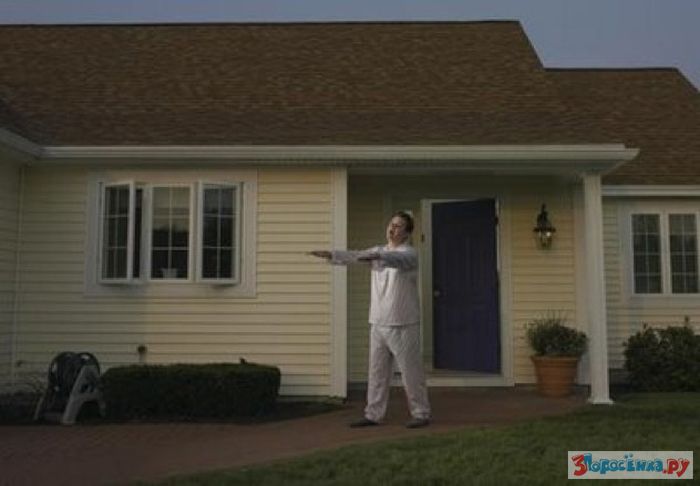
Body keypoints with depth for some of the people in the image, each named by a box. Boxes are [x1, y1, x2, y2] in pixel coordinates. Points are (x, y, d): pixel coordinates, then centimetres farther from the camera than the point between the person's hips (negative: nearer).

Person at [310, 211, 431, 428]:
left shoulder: (409, 254, -8)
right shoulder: (379, 251, 14)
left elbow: (396, 259, -30)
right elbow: (355, 256, 6)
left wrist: (376, 256, -49)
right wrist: (331, 255, -11)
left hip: (402, 324, -6)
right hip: (378, 323, 7)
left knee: (411, 371, 0)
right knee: (377, 371, 9)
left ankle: (421, 414, 12)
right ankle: (373, 415, 16)